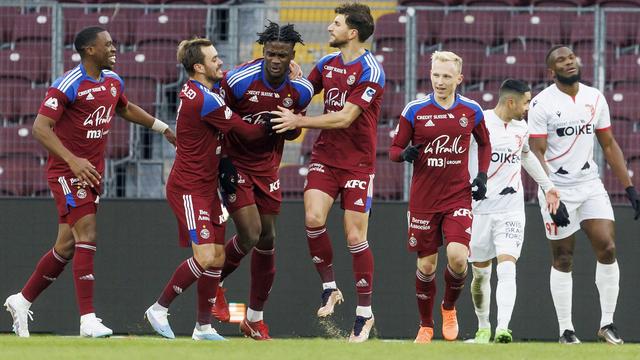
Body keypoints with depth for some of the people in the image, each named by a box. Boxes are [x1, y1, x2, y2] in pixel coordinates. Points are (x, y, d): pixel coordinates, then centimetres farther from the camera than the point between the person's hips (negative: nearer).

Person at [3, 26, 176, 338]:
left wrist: (163, 128, 31)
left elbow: (126, 110, 31)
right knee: (87, 236, -16)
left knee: (67, 246, 11)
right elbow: (40, 128, -23)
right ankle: (88, 320, -18)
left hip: (92, 172, 8)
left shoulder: (113, 81, 9)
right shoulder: (68, 85, -17)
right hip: (66, 172, -8)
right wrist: (73, 160, -33)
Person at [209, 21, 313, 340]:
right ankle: (214, 283, 15)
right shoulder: (238, 81, -22)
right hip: (235, 162, -5)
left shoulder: (300, 91, -8)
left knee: (267, 239, 7)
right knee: (250, 235, -15)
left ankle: (255, 318, 20)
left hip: (267, 166, 5)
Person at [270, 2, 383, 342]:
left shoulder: (370, 72, -14)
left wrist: (298, 121, -19)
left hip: (357, 162, -5)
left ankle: (365, 312, 8)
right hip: (325, 156, 5)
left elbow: (344, 118, -20)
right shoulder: (326, 64, 6)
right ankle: (329, 289, 3)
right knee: (313, 218, -16)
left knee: (355, 236, -4)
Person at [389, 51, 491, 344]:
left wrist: (482, 175, 6)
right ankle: (426, 325, 21)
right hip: (423, 199, 0)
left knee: (457, 256, -17)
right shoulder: (414, 111, -3)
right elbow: (394, 149, 4)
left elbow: (484, 144, 19)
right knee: (426, 265, 3)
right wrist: (405, 153, -19)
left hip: (458, 197, 0)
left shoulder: (471, 111, 2)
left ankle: (450, 308, 12)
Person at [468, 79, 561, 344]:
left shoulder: (521, 128, 9)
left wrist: (547, 186, 31)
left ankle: (503, 328, -27)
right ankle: (483, 327, 29)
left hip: (511, 211, 3)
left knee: (507, 269, -16)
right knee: (481, 273, 9)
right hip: (479, 210, -3)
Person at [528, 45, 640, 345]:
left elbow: (609, 146, 12)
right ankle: (566, 330, 10)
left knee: (607, 249, -8)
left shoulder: (595, 99, 6)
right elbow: (537, 154, -13)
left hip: (591, 185, 4)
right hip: (558, 188, -4)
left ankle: (607, 323, 2)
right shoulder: (542, 104, -9)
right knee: (563, 260, 2)